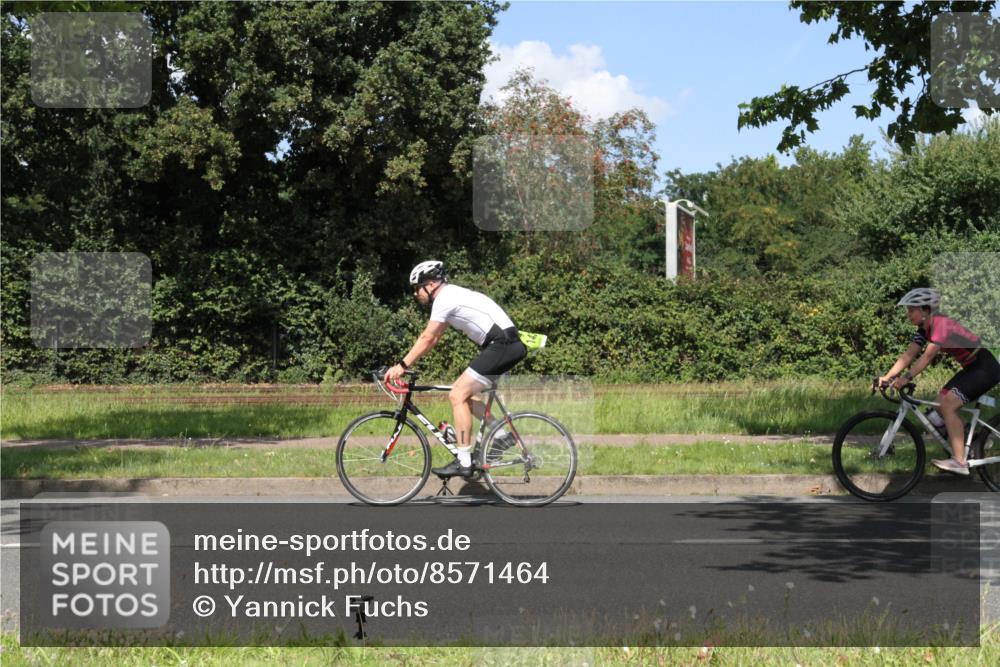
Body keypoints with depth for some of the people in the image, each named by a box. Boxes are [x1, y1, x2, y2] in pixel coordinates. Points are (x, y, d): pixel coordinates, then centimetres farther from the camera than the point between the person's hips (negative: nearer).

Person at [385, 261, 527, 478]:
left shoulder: (444, 299, -9)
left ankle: (463, 462, -9)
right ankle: (501, 434, 13)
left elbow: (427, 339, -10)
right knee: (460, 392, 15)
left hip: (501, 346, -10)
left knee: (458, 396, -9)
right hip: (509, 346, 10)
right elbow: (432, 339, 24)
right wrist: (405, 364, 21)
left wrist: (402, 366, -5)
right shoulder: (452, 295, 22)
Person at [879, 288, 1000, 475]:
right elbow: (908, 355, 0)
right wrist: (887, 377, -10)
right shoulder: (924, 329, 5)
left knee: (948, 405, -19)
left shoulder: (941, 323, -23)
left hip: (985, 368, -9)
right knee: (940, 403, 3)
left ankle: (959, 462, -19)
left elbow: (928, 356, -32)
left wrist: (906, 377, -38)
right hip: (971, 368, 9)